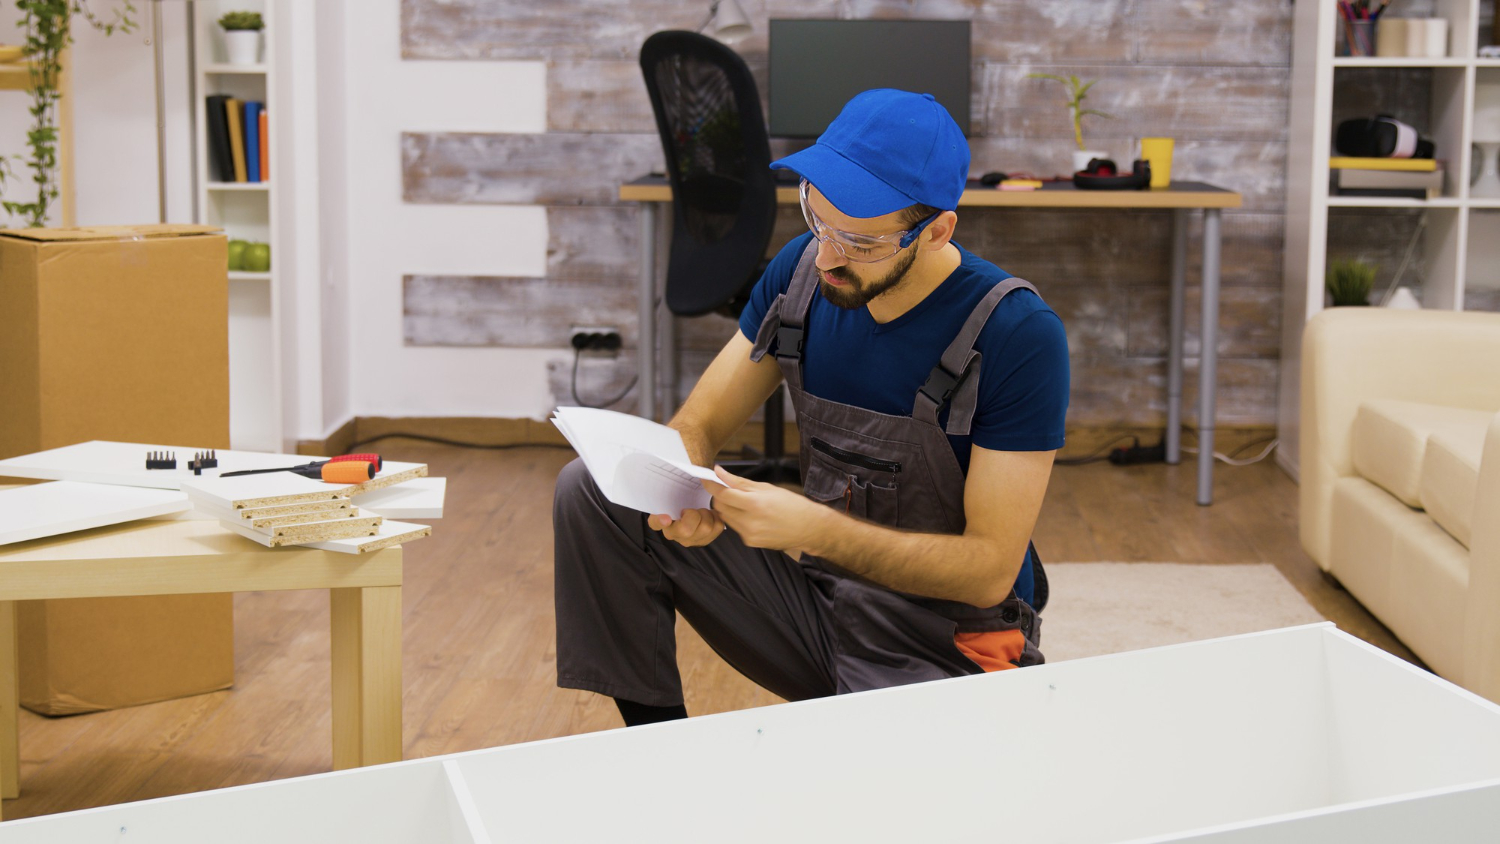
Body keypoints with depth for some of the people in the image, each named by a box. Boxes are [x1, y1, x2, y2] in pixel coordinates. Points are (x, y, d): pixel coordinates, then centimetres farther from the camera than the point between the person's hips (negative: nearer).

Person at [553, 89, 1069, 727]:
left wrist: (817, 530, -31)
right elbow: (695, 427, 3)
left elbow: (991, 569, -20)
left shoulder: (1019, 334, -20)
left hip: (947, 650, -5)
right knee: (589, 493, -9)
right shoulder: (802, 270, -4)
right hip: (814, 593, 6)